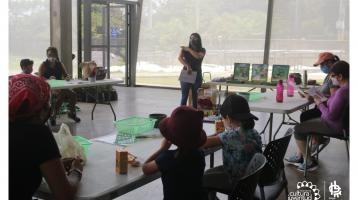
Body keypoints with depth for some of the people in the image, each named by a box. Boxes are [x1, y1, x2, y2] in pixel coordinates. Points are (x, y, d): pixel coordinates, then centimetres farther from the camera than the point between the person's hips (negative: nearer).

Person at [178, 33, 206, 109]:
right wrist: (187, 66, -28)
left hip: (197, 75, 1)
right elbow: (180, 58, -13)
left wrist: (188, 49, -9)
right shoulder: (184, 49, 7)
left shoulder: (202, 50, 7)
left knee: (195, 97, 2)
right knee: (184, 97, -5)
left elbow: (198, 56, -16)